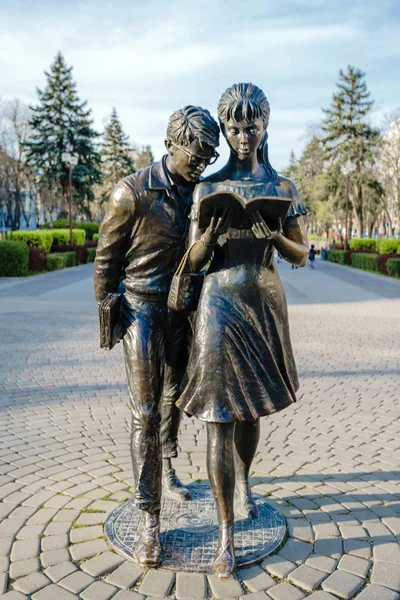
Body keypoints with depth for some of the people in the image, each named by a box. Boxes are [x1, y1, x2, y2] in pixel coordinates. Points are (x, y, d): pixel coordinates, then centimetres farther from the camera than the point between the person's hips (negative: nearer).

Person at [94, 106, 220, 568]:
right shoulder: (133, 192, -13)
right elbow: (106, 257, -7)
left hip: (182, 310, 6)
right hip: (141, 309, -5)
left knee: (173, 396, 19)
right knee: (145, 413, -8)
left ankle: (167, 469, 42)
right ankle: (150, 522, 1)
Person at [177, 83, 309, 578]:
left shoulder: (282, 187, 6)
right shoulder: (207, 188, 2)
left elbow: (302, 256, 5)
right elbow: (194, 260, 0)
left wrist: (275, 236, -16)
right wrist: (213, 232, -20)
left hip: (267, 305, 2)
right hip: (221, 305, -2)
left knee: (251, 405, 16)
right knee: (220, 414, -6)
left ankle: (243, 482, 45)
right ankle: (226, 534, 5)